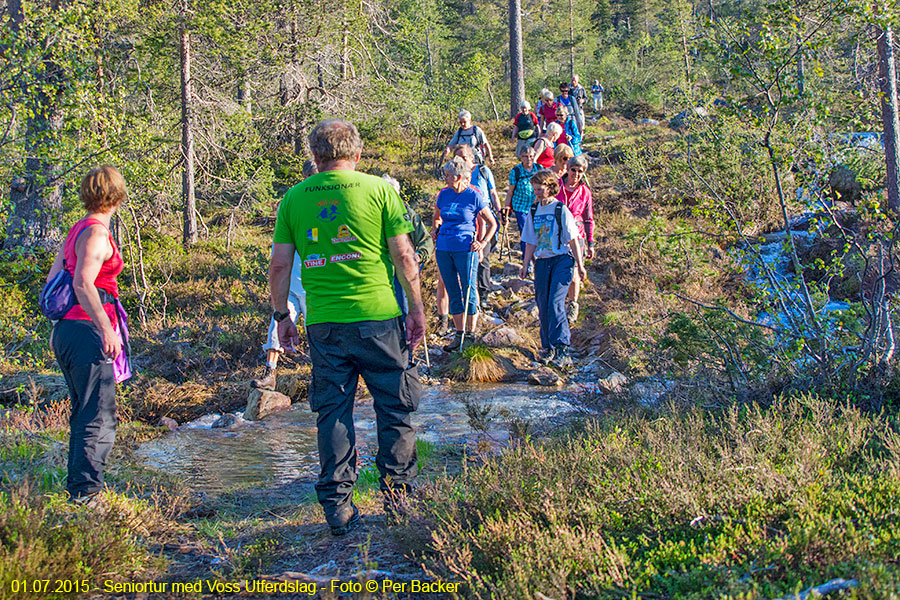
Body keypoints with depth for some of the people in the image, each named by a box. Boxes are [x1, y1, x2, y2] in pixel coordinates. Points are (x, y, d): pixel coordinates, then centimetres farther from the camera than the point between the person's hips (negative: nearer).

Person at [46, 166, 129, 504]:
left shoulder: (76, 231, 15)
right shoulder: (96, 234, -12)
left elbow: (52, 280, 19)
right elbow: (83, 284, -24)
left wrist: (58, 327, 26)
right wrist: (106, 329, -26)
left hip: (67, 328, 10)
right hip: (87, 331, -10)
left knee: (83, 412, 18)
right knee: (99, 416, -7)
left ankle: (77, 487, 25)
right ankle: (86, 490, -9)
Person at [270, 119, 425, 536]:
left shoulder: (294, 198, 4)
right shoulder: (378, 189, -1)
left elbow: (279, 266, 4)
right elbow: (403, 256, -2)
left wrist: (281, 315, 15)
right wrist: (417, 309, 6)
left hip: (323, 322, 2)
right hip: (378, 315, -2)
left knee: (332, 412, 9)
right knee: (394, 406, 12)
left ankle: (337, 505, 10)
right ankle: (397, 490, 17)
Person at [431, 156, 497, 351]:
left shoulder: (474, 197, -5)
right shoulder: (444, 194, 8)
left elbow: (492, 224, 2)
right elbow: (437, 218, 26)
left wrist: (482, 243, -9)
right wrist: (435, 229, 7)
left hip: (465, 249, -5)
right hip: (443, 249, 5)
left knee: (469, 291, 2)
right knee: (453, 292, 9)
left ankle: (471, 333, 12)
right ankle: (459, 334, 17)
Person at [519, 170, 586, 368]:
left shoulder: (561, 210, -4)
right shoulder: (533, 212, 11)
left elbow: (572, 240, -1)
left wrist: (579, 265, 0)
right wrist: (526, 264, 7)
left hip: (562, 260, -5)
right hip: (542, 261, 5)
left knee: (555, 304, -18)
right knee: (543, 306, 4)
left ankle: (561, 348, -19)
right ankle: (547, 347, 16)